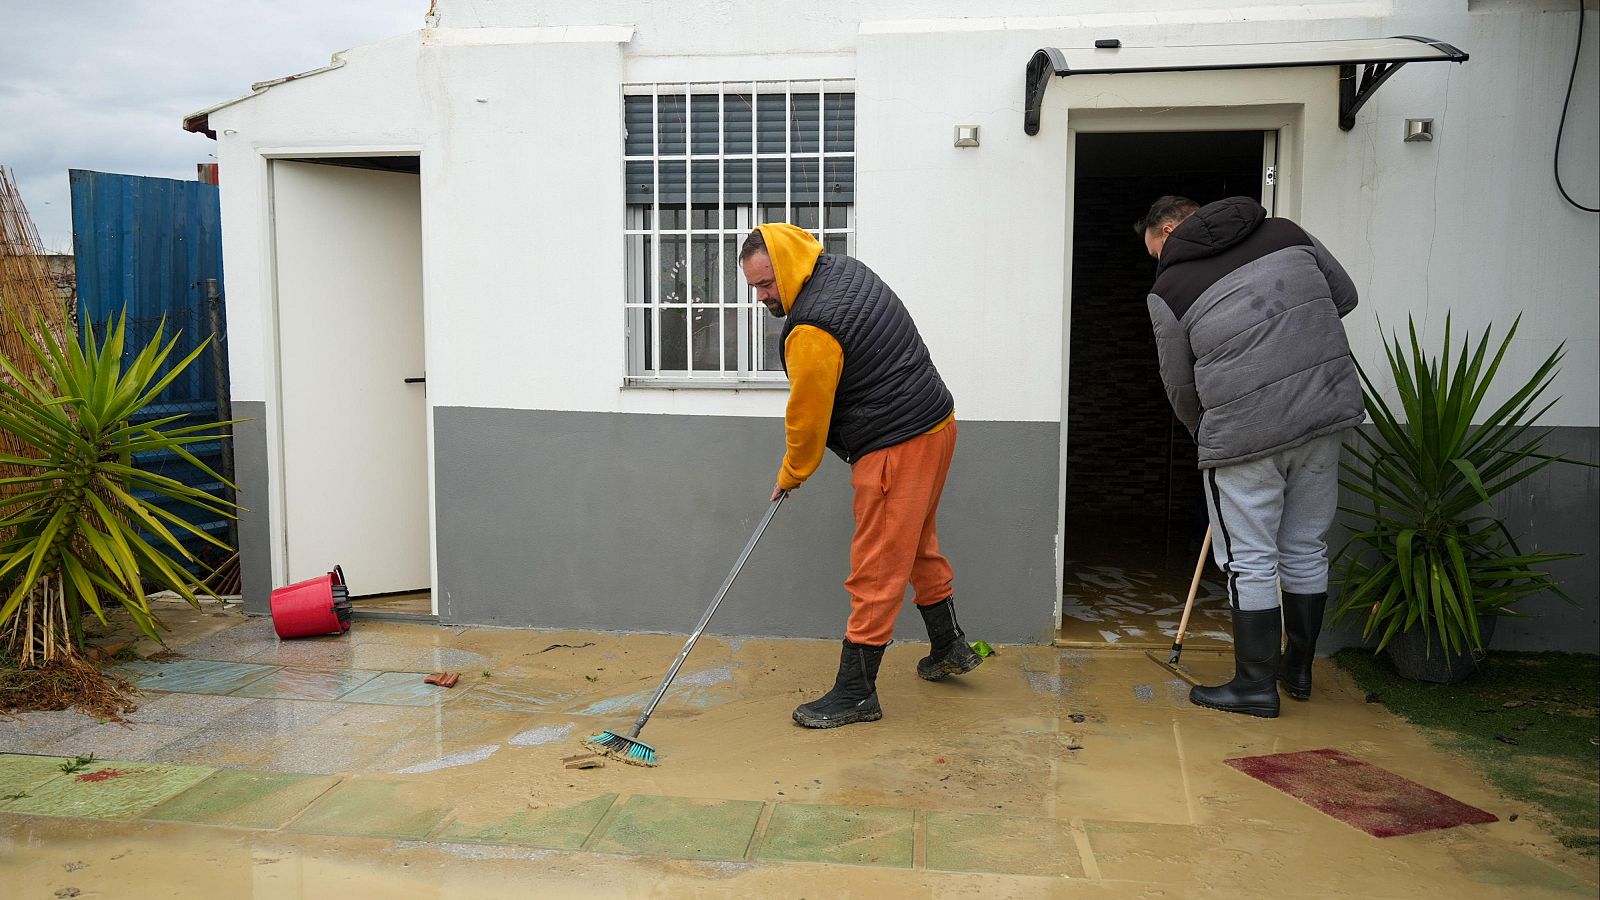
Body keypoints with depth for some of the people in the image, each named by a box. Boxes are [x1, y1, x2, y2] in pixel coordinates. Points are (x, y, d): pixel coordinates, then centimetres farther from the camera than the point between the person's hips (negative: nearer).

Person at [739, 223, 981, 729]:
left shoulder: (812, 328, -24)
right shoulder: (845, 269, 7)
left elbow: (807, 416, -14)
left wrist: (790, 476, 3)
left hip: (896, 448, -10)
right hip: (935, 421, 11)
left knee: (876, 572, -3)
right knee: (918, 544, 25)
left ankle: (856, 693, 6)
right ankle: (950, 649, 40)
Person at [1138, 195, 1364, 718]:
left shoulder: (1170, 288, -1)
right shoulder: (1286, 233, 10)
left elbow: (1181, 385, 6)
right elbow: (1344, 295, 17)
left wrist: (1205, 433, 23)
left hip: (1245, 430, -5)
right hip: (1327, 409, 5)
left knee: (1249, 561, 7)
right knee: (1306, 548, 18)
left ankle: (1256, 685, 14)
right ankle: (1298, 669, 32)